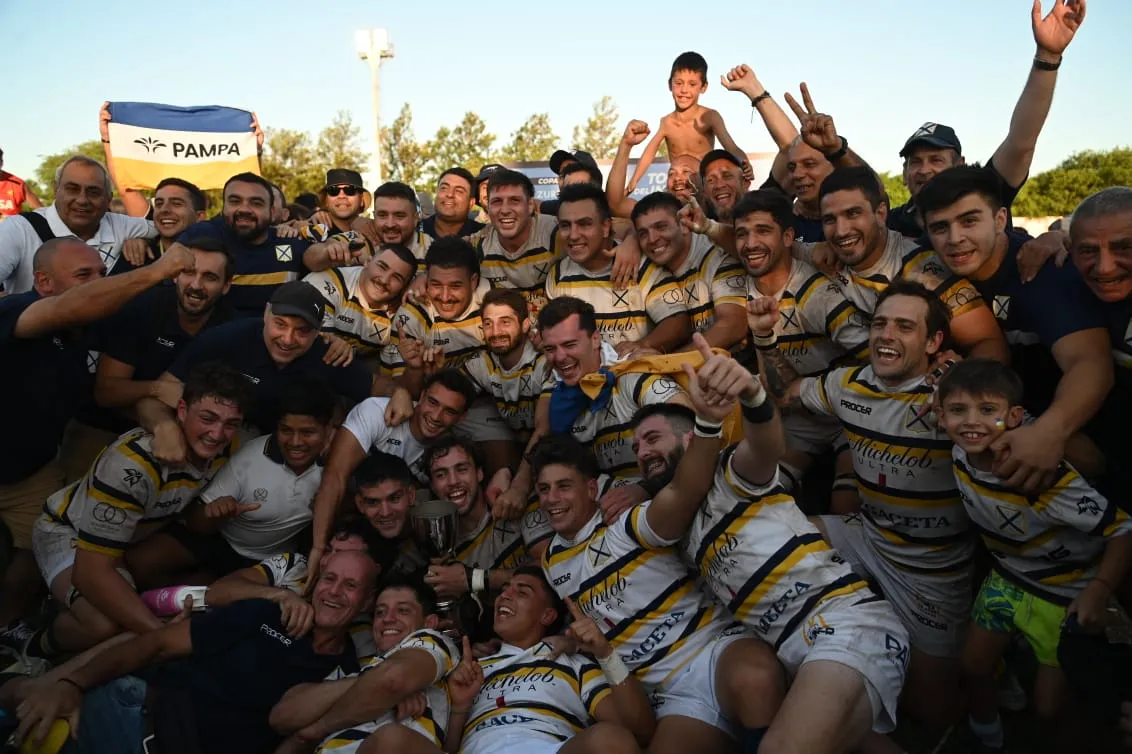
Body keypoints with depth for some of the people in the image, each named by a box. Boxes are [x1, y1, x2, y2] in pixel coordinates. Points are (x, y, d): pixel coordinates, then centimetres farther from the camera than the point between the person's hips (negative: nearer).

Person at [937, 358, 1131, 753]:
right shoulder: (961, 455, -18)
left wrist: (1099, 591, -38)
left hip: (1065, 595, -6)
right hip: (1006, 577, 6)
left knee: (1050, 709, 2)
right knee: (973, 668, 17)